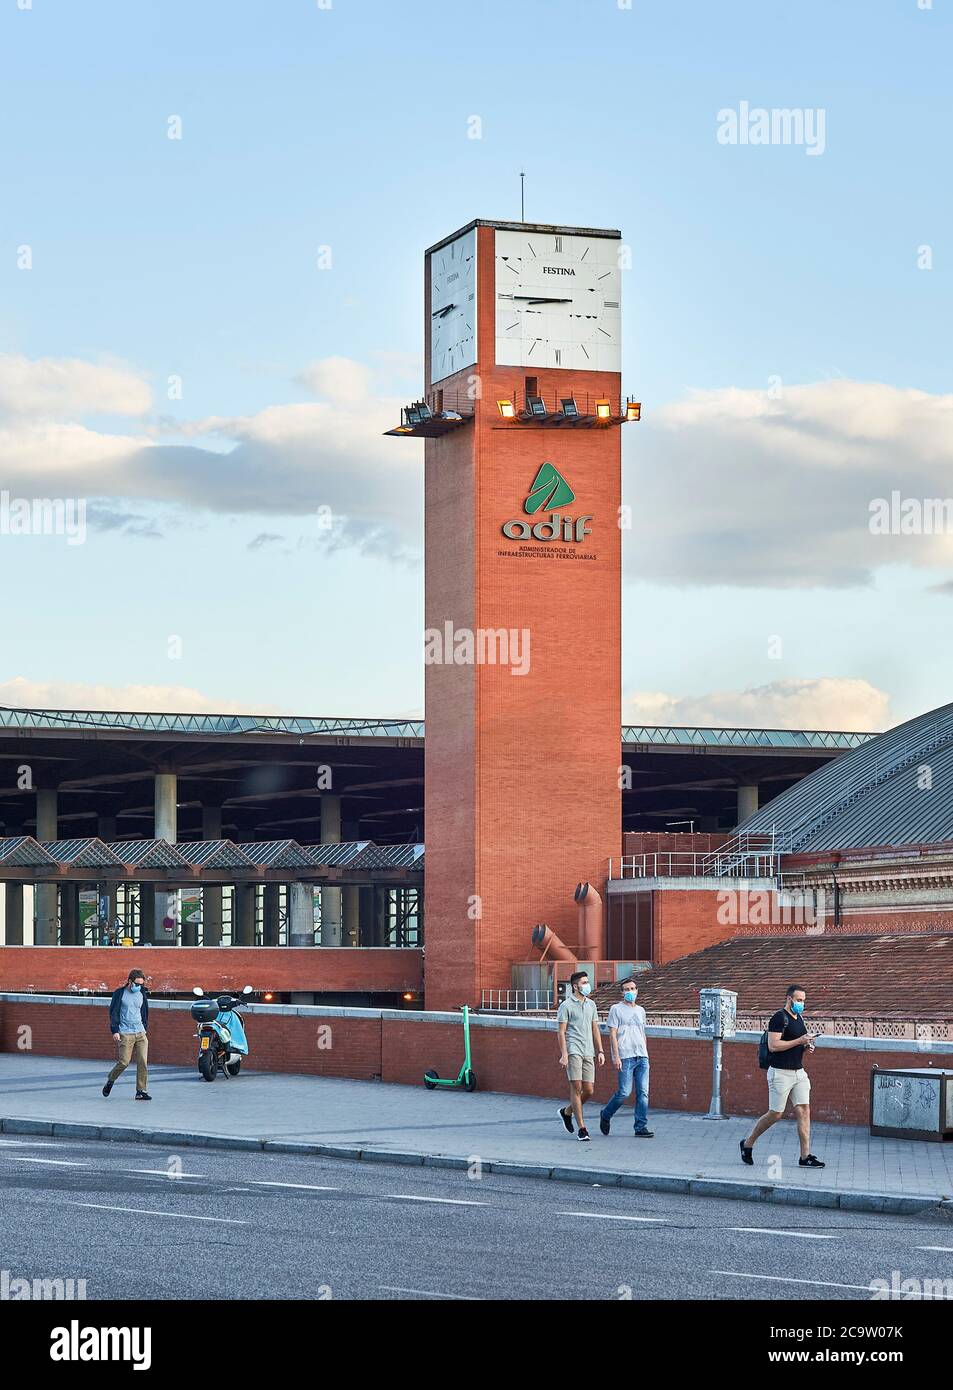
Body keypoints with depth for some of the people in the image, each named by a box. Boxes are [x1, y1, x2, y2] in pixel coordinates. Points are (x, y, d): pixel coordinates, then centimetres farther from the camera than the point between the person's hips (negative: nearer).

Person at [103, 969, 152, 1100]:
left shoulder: (142, 994, 12)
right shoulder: (119, 993, -2)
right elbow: (113, 1013, -2)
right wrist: (115, 1031, -9)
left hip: (140, 1033, 4)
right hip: (125, 1034, -4)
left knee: (143, 1062, -5)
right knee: (124, 1062, -8)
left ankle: (141, 1091, -1)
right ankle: (110, 1080, 19)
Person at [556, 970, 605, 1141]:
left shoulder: (591, 1005, 16)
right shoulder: (566, 1005, -2)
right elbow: (561, 1032, -5)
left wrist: (600, 1051, 12)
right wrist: (563, 1054, -14)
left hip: (588, 1053, 6)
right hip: (573, 1051, -6)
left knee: (589, 1090, 2)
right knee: (576, 1088, -8)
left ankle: (567, 1112, 27)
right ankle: (582, 1128, -6)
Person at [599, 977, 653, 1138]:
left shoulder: (640, 1010, 19)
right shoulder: (616, 1009, 2)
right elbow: (612, 1034, -4)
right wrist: (616, 1056, -12)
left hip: (642, 1057, 5)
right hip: (625, 1057, -5)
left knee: (643, 1092, -2)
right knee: (624, 1092, -8)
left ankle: (641, 1127, 1)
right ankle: (606, 1115, 15)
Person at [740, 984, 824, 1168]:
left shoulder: (798, 1019, 15)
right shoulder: (779, 1018, -12)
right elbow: (773, 1046, -20)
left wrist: (806, 1047, 5)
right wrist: (799, 1041, -20)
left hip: (798, 1072, 8)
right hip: (781, 1073, -8)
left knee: (804, 1111, -1)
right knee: (775, 1114, -2)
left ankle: (805, 1156, -2)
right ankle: (747, 1144, 16)